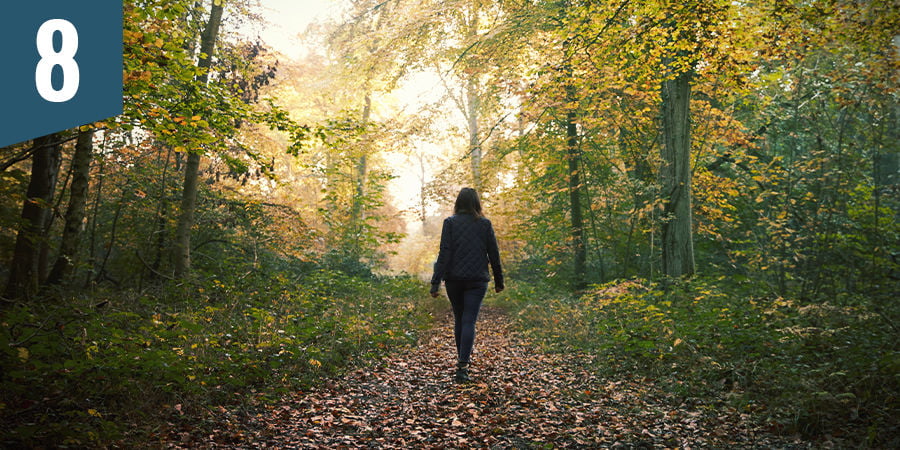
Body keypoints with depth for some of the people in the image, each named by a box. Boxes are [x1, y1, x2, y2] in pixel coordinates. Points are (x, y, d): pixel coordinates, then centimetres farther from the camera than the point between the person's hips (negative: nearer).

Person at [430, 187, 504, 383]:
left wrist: (436, 282, -8)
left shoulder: (450, 223, -3)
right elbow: (494, 254, 4)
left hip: (454, 279, 0)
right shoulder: (485, 224, 1)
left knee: (459, 319, 16)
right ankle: (462, 366, -14)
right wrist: (499, 280, 14)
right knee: (469, 321, -2)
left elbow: (444, 253, -9)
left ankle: (462, 361, 29)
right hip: (477, 280, 0)